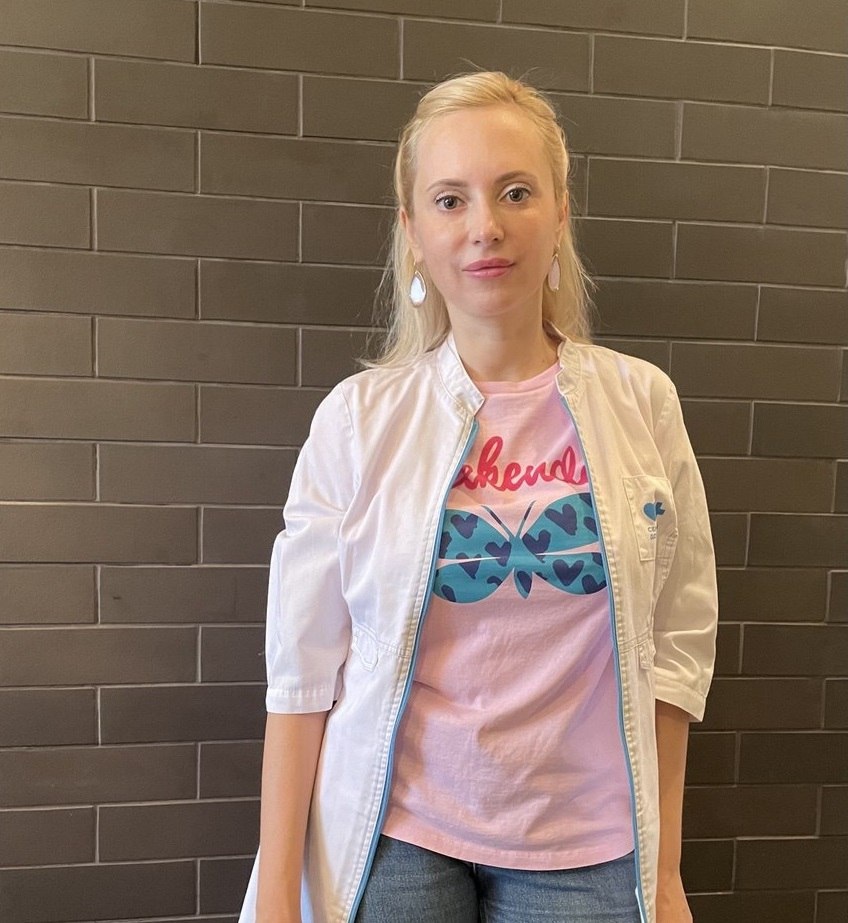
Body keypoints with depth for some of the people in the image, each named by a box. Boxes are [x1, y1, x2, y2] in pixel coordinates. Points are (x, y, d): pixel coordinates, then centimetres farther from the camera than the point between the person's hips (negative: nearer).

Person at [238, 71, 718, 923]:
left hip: (585, 848, 2)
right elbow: (303, 668, -7)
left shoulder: (641, 402, -6)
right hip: (394, 836, -1)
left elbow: (676, 645, -1)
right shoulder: (358, 416, -10)